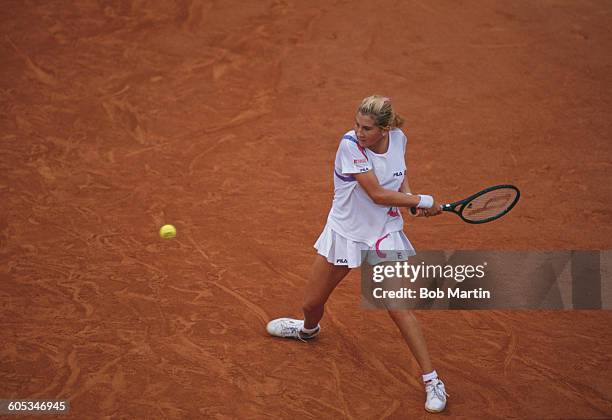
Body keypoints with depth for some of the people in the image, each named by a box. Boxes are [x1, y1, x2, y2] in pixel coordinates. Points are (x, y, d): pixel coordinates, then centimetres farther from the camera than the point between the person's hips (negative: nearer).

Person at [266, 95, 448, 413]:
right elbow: (377, 194, -28)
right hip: (344, 231, -1)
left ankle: (432, 381, -2)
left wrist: (408, 196, -6)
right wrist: (424, 202, -22)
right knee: (312, 303, 11)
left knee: (398, 308, -11)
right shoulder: (350, 144, -24)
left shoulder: (398, 138, -11)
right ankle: (309, 330, 50)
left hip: (384, 235, 1)